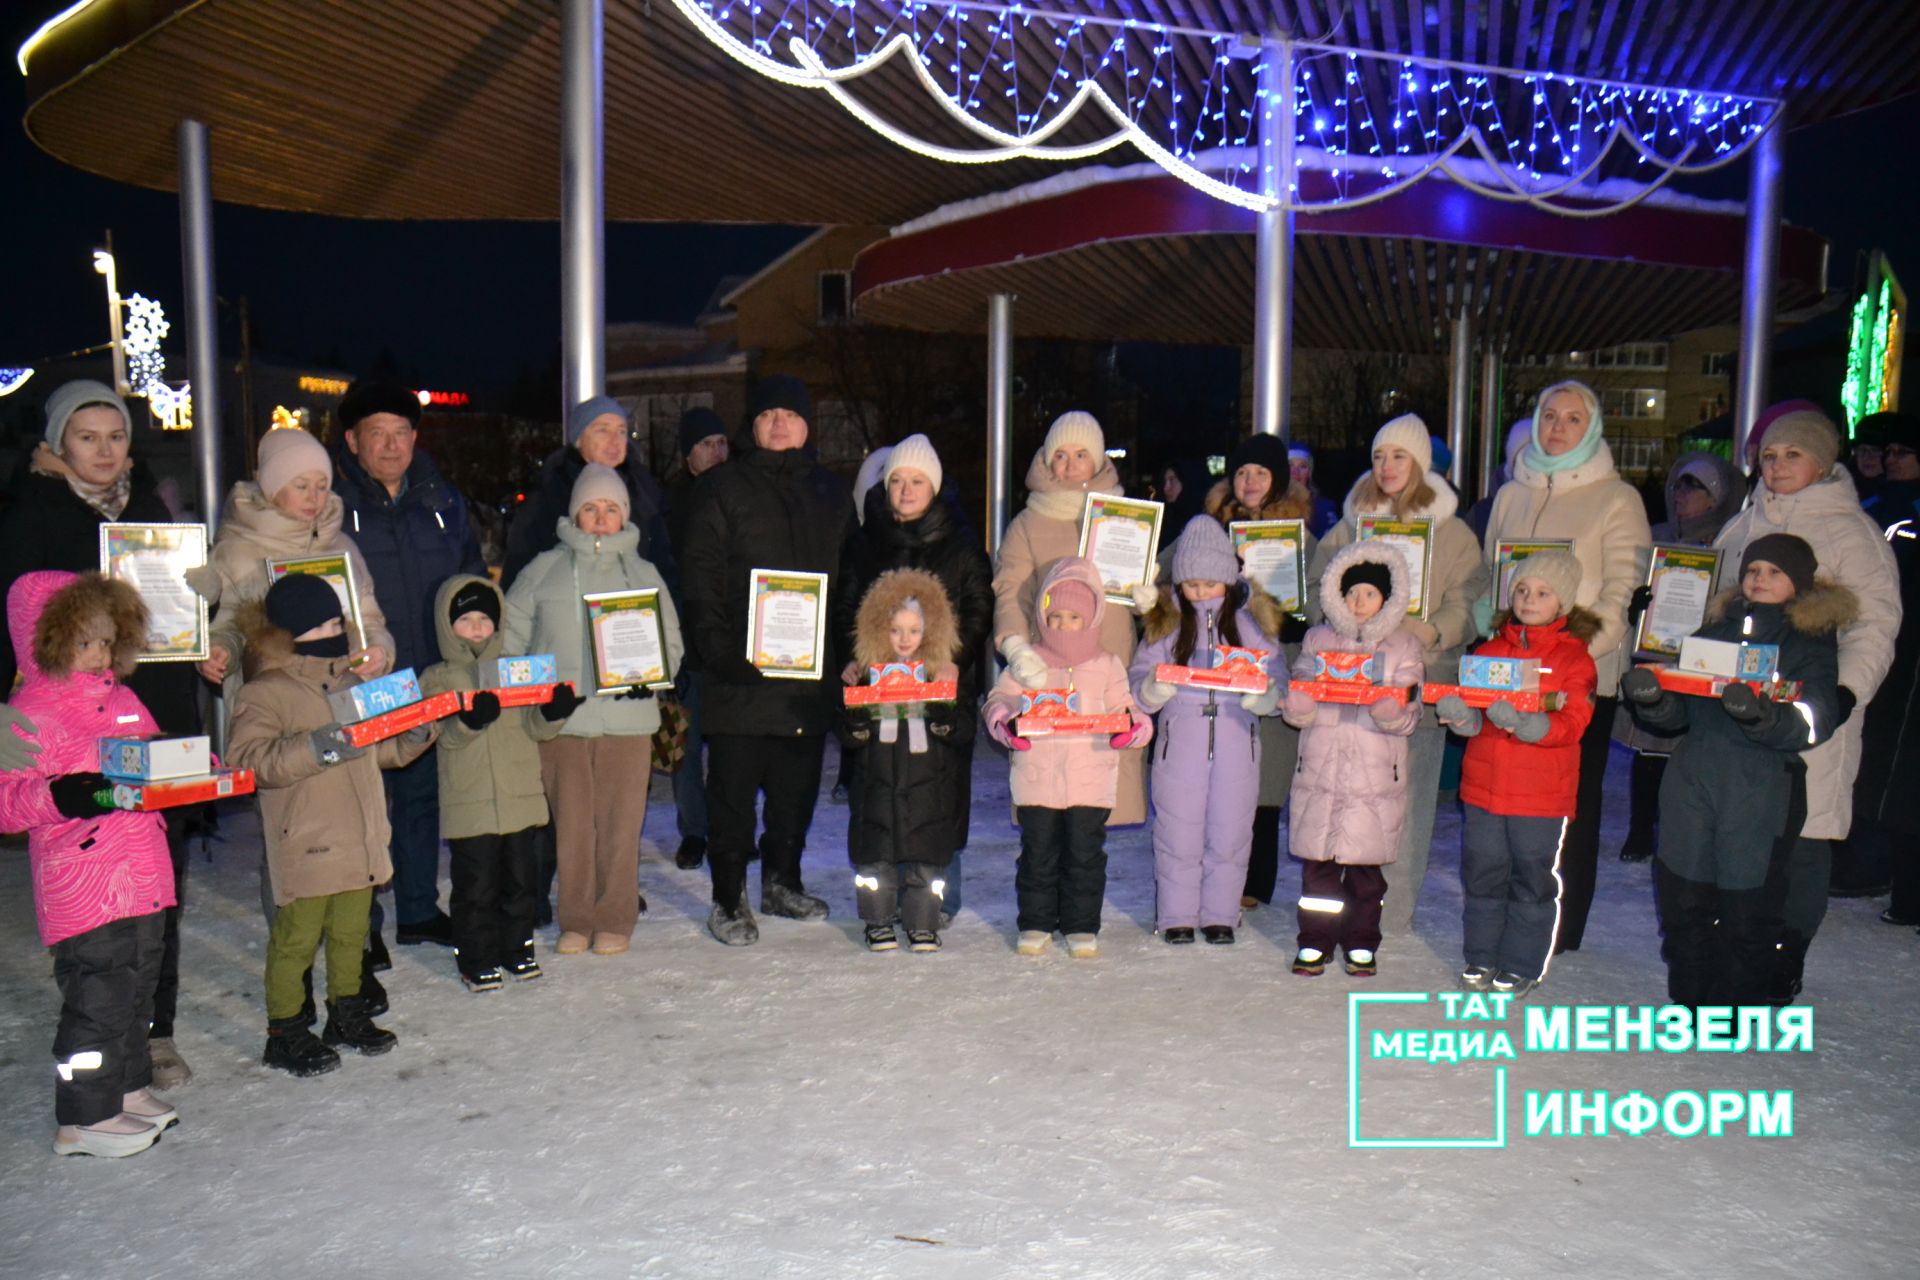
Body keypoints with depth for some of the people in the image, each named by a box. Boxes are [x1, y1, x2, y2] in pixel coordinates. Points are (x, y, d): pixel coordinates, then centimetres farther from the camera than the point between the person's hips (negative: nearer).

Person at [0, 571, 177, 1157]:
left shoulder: (123, 700, 13)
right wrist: (59, 796, -34)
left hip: (143, 881, 8)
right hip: (83, 887, -8)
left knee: (137, 988, 18)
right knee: (98, 997, -2)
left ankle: (128, 1087, 34)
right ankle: (84, 1118, 12)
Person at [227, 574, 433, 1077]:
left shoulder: (351, 681, 15)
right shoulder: (266, 692, -8)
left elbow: (382, 748, 23)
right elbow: (248, 757, -21)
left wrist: (414, 737, 2)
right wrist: (315, 748, -31)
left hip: (358, 837, 7)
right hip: (305, 842, -7)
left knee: (352, 930, 16)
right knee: (298, 935, 0)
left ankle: (347, 1013, 31)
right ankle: (286, 1032, 13)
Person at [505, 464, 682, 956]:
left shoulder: (644, 573, 12)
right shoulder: (545, 570, 8)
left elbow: (670, 642, 14)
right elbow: (510, 637, 7)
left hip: (628, 716, 0)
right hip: (560, 717, 0)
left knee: (621, 823, 1)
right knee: (571, 823, 3)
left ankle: (615, 919, 14)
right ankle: (575, 920, 16)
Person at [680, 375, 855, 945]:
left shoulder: (831, 493, 15)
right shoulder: (722, 489, 2)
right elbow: (701, 578, -4)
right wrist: (718, 651, -14)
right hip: (741, 671, -4)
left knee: (797, 785, 13)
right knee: (733, 787, 0)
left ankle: (782, 881, 29)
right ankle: (728, 900, 11)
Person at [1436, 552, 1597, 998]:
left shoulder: (1575, 658, -2)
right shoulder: (1489, 650, 10)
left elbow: (1571, 724, -12)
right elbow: (1472, 716, 8)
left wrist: (1524, 722, -30)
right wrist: (1460, 714, -16)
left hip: (1542, 794, -3)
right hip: (1482, 785, 4)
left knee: (1532, 879, 6)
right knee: (1482, 874, 11)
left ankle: (1522, 965, 19)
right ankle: (1481, 957, 24)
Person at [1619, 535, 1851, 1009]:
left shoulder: (1813, 640, 1)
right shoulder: (1716, 628, 14)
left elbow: (1816, 720, -13)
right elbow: (1679, 712, 13)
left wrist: (1761, 714, -32)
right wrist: (1652, 698, -9)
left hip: (1763, 788, -4)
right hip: (1692, 778, 4)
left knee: (1747, 908, 2)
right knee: (1683, 899, 10)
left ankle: (1736, 1008, 19)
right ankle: (1688, 999, 27)